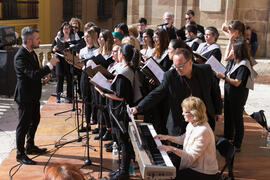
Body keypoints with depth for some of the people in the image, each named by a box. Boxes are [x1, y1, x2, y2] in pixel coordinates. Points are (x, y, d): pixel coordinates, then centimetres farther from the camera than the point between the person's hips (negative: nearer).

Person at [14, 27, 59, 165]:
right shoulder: (20, 56, -25)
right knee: (24, 124, 0)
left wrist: (43, 75, 3)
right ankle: (20, 154, 12)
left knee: (34, 120, 21)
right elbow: (33, 74, -34)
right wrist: (50, 65, -30)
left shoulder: (31, 52, 6)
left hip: (33, 95, 10)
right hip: (25, 96, -10)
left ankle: (30, 146, 38)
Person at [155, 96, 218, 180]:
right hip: (193, 166, 9)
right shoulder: (192, 124, 1)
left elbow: (191, 156, -27)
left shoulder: (203, 131, -29)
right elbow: (184, 139, 20)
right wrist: (167, 137, 9)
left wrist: (172, 149, -31)